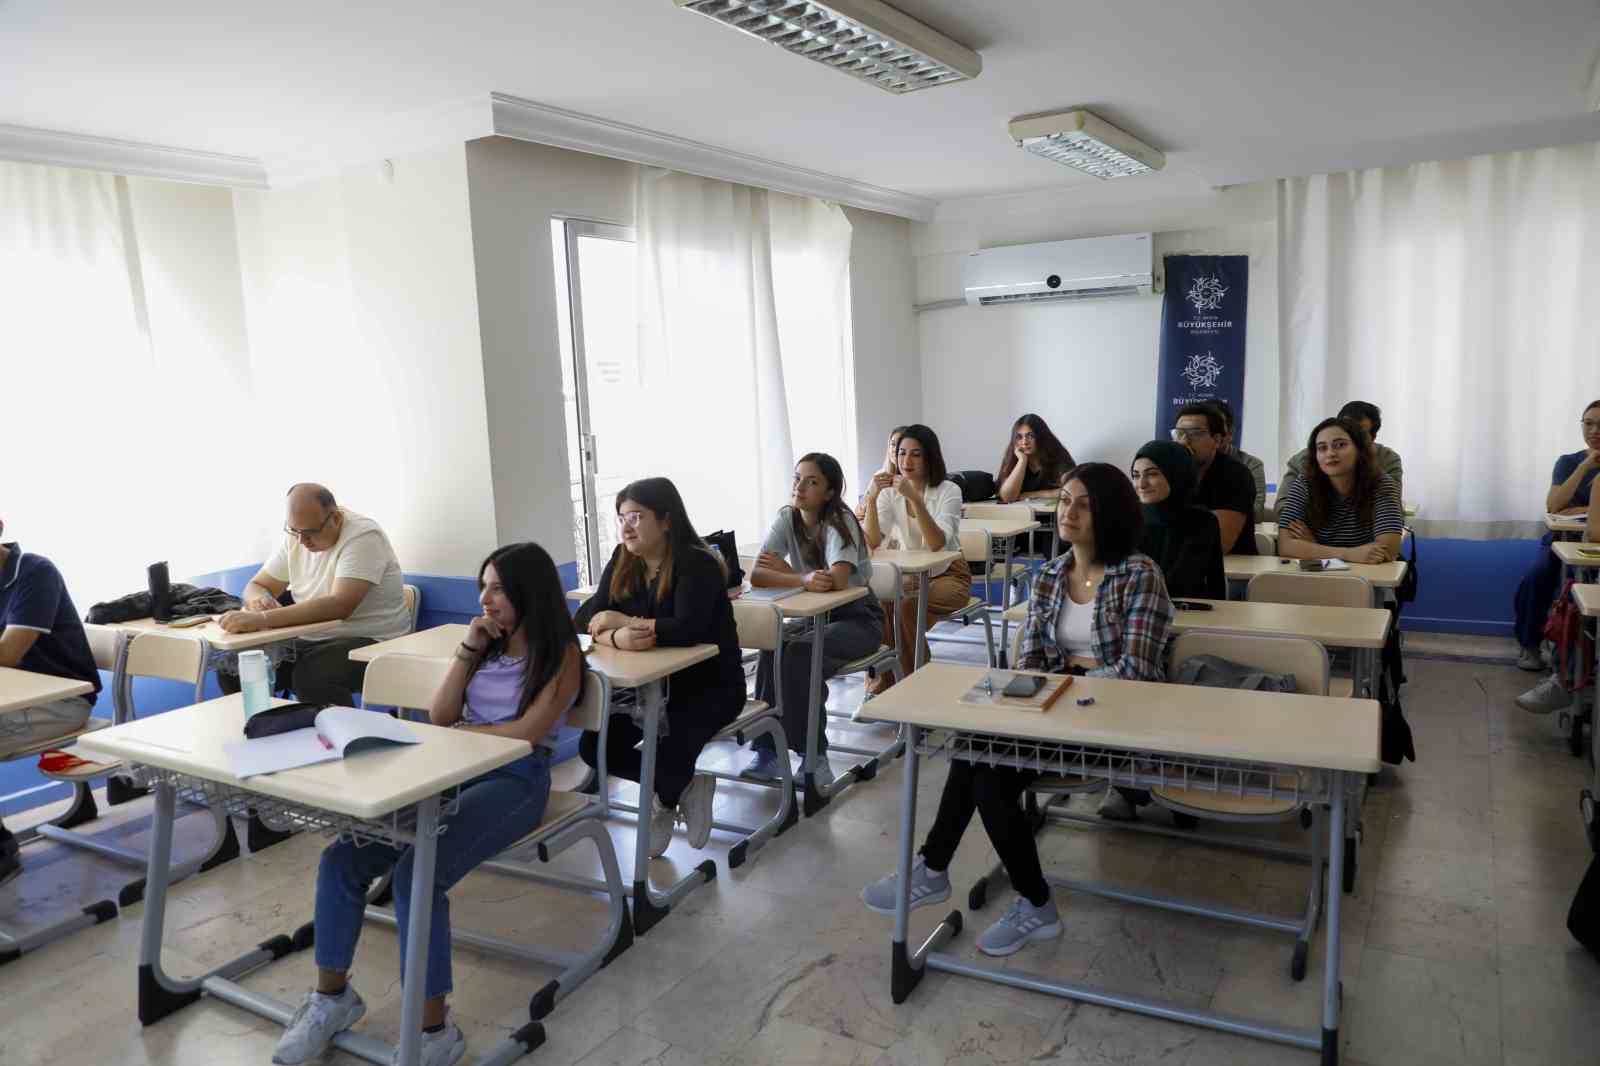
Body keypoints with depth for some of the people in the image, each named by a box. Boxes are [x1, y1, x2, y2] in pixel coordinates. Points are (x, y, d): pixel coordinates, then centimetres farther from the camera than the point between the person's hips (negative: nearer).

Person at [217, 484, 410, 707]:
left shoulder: (363, 536, -19)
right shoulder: (295, 536, 3)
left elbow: (339, 606, -32)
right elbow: (257, 586, 10)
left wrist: (263, 619, -39)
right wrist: (258, 600, -16)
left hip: (370, 642, -7)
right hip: (310, 641, 7)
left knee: (312, 677, -34)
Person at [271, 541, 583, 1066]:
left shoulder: (561, 654, -3)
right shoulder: (488, 645, 17)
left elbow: (527, 732, -15)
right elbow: (440, 716, 10)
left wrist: (455, 734, -5)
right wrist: (468, 650, 1)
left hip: (514, 781, -7)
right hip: (455, 771, 7)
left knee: (416, 874, -29)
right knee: (342, 857, -11)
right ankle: (332, 994, 6)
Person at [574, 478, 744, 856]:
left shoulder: (698, 565, -21)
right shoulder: (622, 562, -1)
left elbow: (688, 628, -35)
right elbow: (588, 618, -10)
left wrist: (623, 621, -26)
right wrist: (616, 638, -33)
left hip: (711, 684, -6)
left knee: (672, 749, -29)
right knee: (593, 746, -9)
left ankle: (665, 801, 10)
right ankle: (684, 785, 10)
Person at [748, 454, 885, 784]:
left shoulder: (840, 521, -18)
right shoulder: (787, 518, -5)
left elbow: (837, 580, -34)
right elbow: (757, 576, -19)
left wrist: (785, 571, -20)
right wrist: (805, 580, -37)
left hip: (857, 617, -4)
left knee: (800, 654, -30)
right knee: (772, 650, -25)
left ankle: (814, 755, -15)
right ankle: (767, 749, -12)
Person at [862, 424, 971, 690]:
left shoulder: (948, 491, -13)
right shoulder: (890, 492, -2)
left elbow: (937, 544, -30)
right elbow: (873, 543, -16)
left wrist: (914, 497, -38)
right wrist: (871, 499, -29)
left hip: (947, 576, -3)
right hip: (909, 575, 3)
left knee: (908, 608, -32)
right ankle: (882, 680, -14)